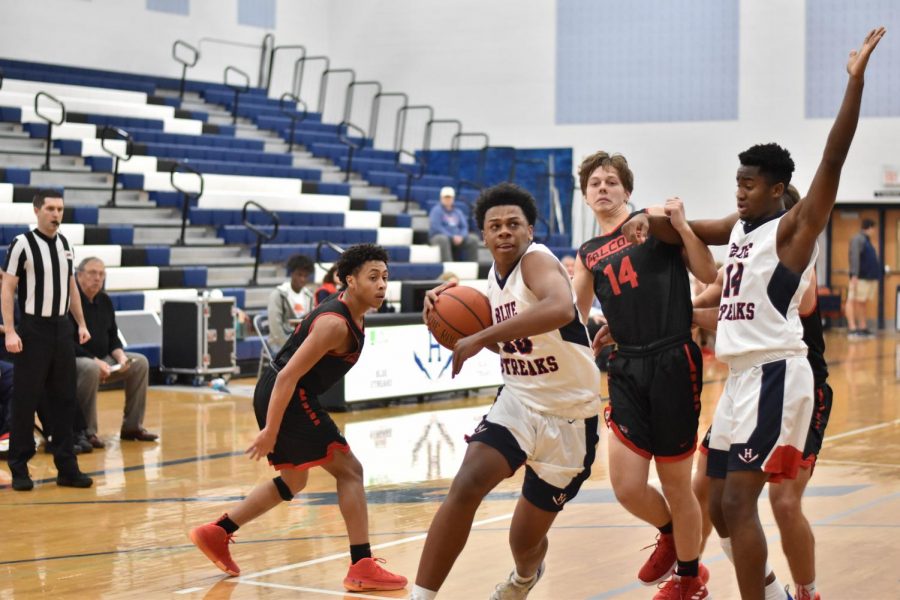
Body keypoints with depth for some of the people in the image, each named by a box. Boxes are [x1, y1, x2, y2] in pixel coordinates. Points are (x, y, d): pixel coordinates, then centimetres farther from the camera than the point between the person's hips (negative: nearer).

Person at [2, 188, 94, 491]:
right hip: (33, 330, -6)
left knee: (64, 400, 7)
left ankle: (66, 468, 13)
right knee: (24, 401, -2)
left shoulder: (65, 244, 10)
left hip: (62, 329, 6)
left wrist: (81, 324, 14)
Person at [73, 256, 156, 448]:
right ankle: (86, 431, -29)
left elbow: (112, 337, 15)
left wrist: (120, 356, -5)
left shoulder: (104, 301, 10)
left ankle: (132, 426, 1)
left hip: (101, 359, 8)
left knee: (140, 362, -2)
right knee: (90, 369, -40)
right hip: (74, 360, -8)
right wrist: (94, 361, -25)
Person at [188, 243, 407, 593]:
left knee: (293, 481, 23)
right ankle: (362, 568, -7)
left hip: (280, 395, 11)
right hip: (285, 398, -11)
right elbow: (288, 376, -25)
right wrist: (270, 431, -24)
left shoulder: (351, 315, 9)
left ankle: (217, 533, 27)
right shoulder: (335, 324, -21)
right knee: (349, 470, -8)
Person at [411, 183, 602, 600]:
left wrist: (481, 338, -40)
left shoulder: (537, 259, -20)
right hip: (519, 401, 5)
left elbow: (560, 308, -42)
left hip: (569, 415, -5)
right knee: (466, 485, -24)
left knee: (525, 539, 8)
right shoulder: (495, 278, 3)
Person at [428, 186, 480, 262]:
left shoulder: (458, 212, 17)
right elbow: (436, 227, -13)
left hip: (457, 238, 5)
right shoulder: (436, 210, -1)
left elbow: (464, 227, 11)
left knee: (473, 239, -19)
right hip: (439, 237, -5)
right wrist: (452, 237, -20)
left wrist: (461, 236, -13)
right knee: (443, 239, -41)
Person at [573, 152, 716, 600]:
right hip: (627, 367, 4)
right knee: (626, 487, -2)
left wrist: (681, 225, -14)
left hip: (673, 363, -4)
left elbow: (708, 275, -5)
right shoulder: (588, 254, 14)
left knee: (675, 484, 6)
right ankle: (669, 535, 33)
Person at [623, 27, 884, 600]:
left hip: (776, 375, -9)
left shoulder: (794, 227, -7)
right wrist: (651, 220, 7)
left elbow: (833, 161, -19)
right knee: (718, 505, 12)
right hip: (741, 377, 9)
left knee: (739, 501, -14)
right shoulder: (739, 226, 15)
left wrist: (856, 77, -27)